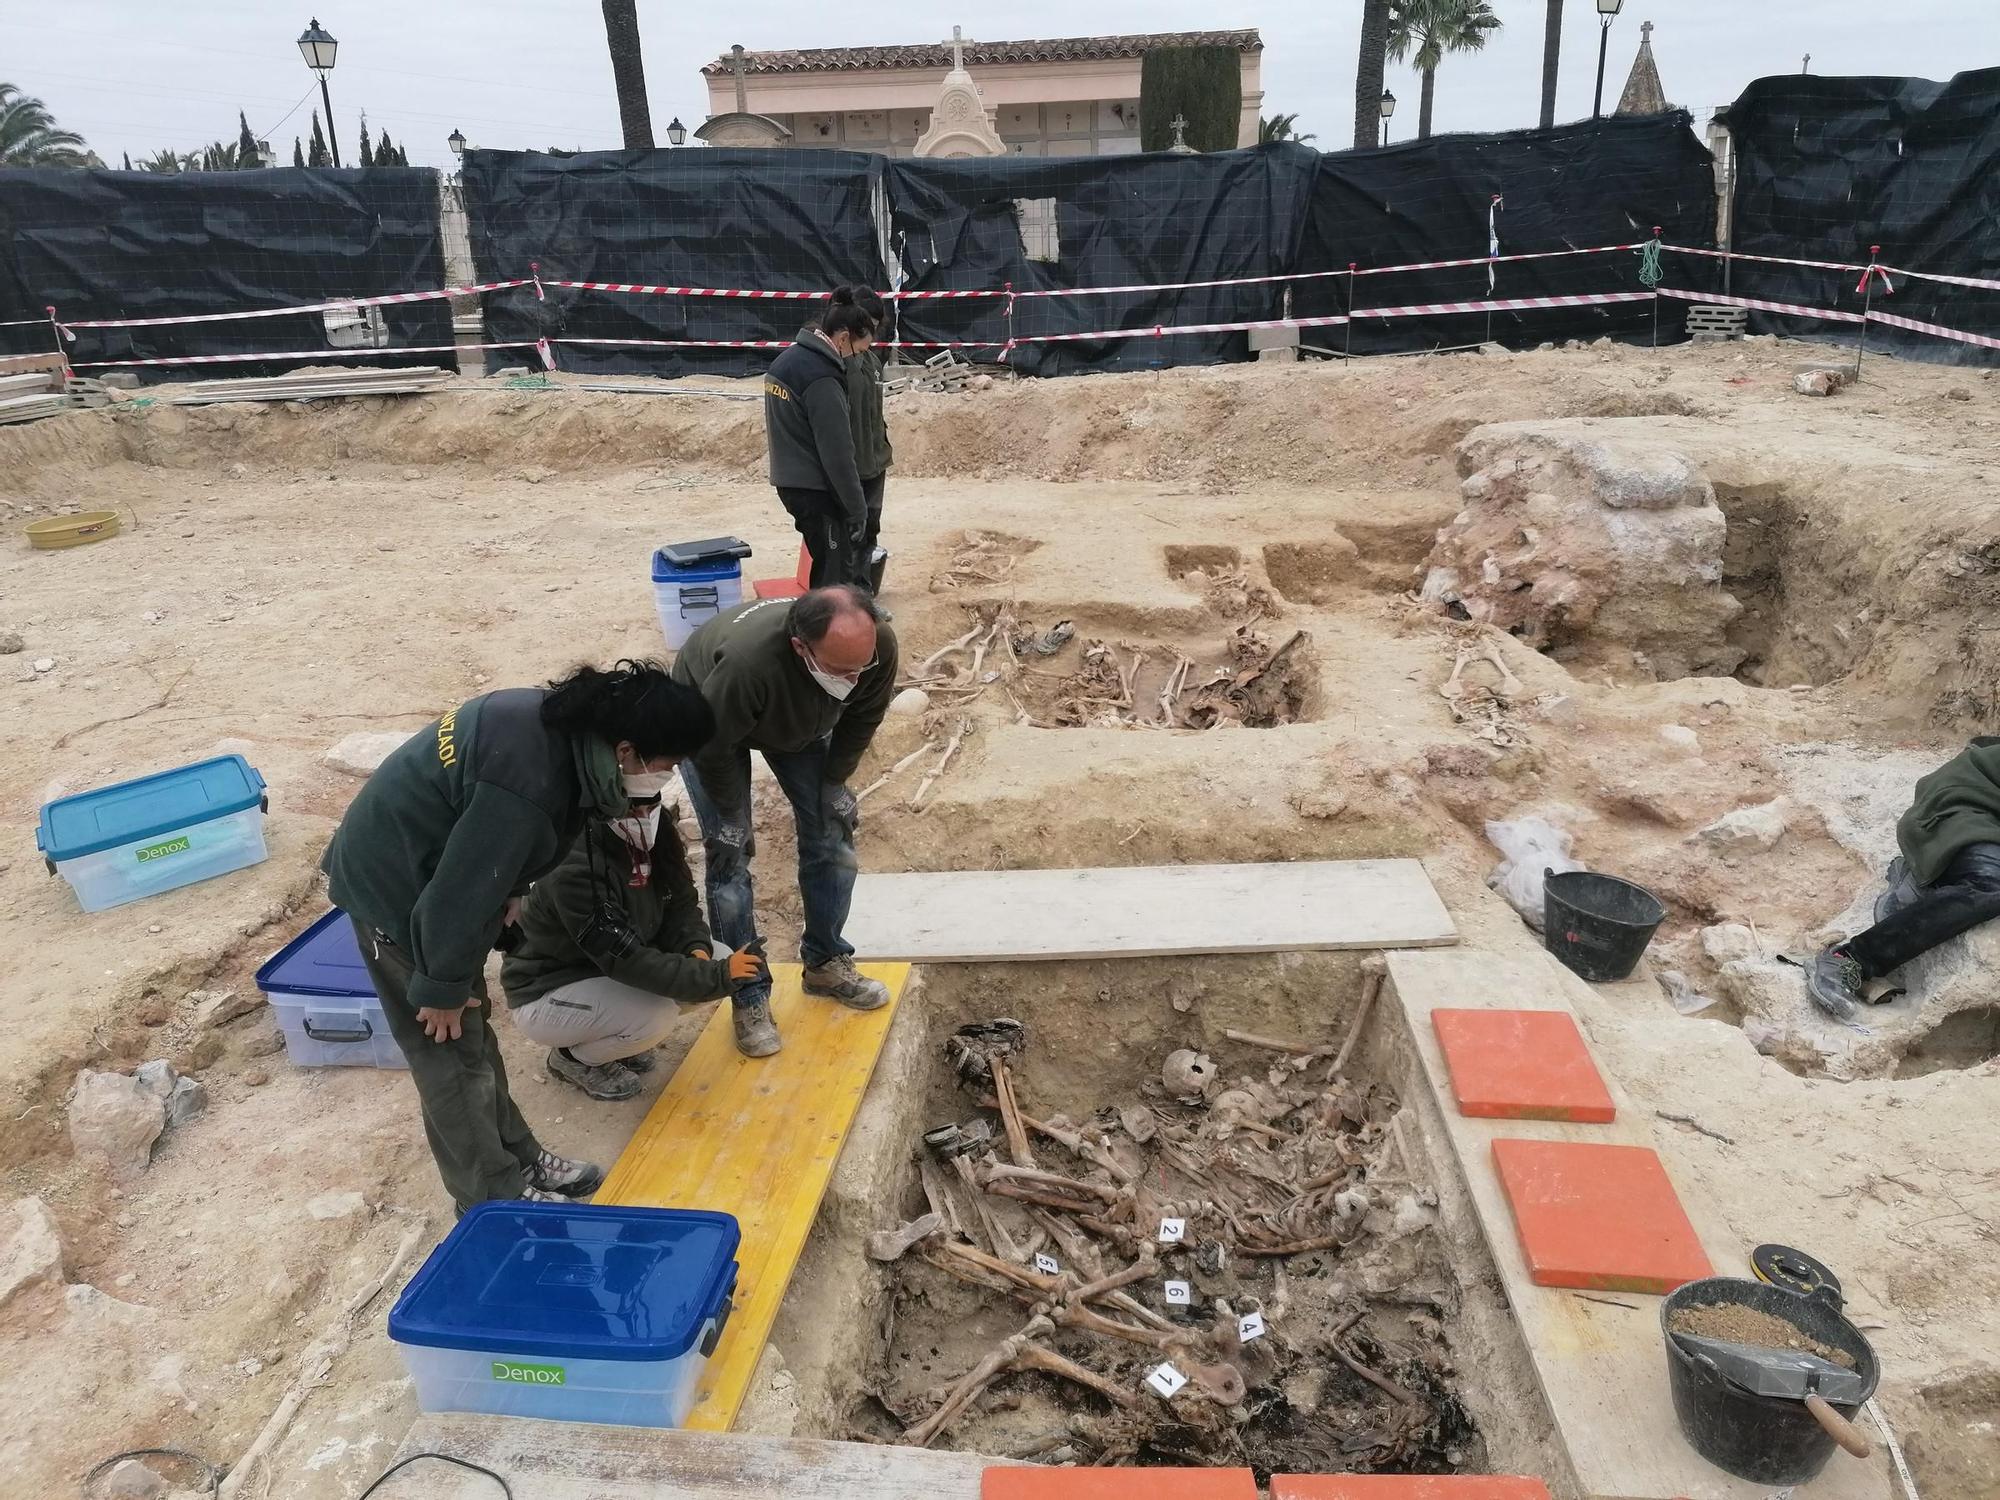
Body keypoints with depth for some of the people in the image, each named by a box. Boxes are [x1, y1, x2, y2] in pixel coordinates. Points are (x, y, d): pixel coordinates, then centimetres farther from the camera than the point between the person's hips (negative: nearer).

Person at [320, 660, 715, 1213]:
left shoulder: (561, 726, -10)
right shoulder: (528, 786, -37)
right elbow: (460, 893, -28)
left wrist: (508, 891, 15)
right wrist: (443, 986, -15)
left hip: (429, 865, 9)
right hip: (395, 886, -9)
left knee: (473, 1032, 18)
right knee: (451, 1050, 2)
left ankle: (517, 1160, 32)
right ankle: (496, 1200, 17)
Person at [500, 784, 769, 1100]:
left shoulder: (656, 837, -11)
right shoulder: (575, 869, -32)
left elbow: (681, 906, -1)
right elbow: (627, 961, -35)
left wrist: (697, 951, -23)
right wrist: (716, 975, -34)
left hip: (608, 973, 7)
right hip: (545, 996, -7)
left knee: (720, 959, -9)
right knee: (656, 1017, -31)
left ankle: (614, 1037, 10)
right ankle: (572, 1057, 2)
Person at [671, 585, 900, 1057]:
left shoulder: (878, 646, -34)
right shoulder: (747, 661, -48)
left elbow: (863, 718, -10)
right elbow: (712, 746, -30)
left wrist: (835, 782, -7)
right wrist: (730, 816, -18)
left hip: (800, 720, 5)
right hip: (712, 722, -4)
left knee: (833, 834, 1)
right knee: (729, 856, -8)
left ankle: (825, 964, 20)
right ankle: (749, 998, 6)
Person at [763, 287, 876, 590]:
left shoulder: (787, 358, 10)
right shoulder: (821, 378, -21)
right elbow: (837, 454, -21)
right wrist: (857, 509, -13)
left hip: (788, 481, 10)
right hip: (815, 488, -10)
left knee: (847, 551, 19)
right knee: (834, 570, 0)